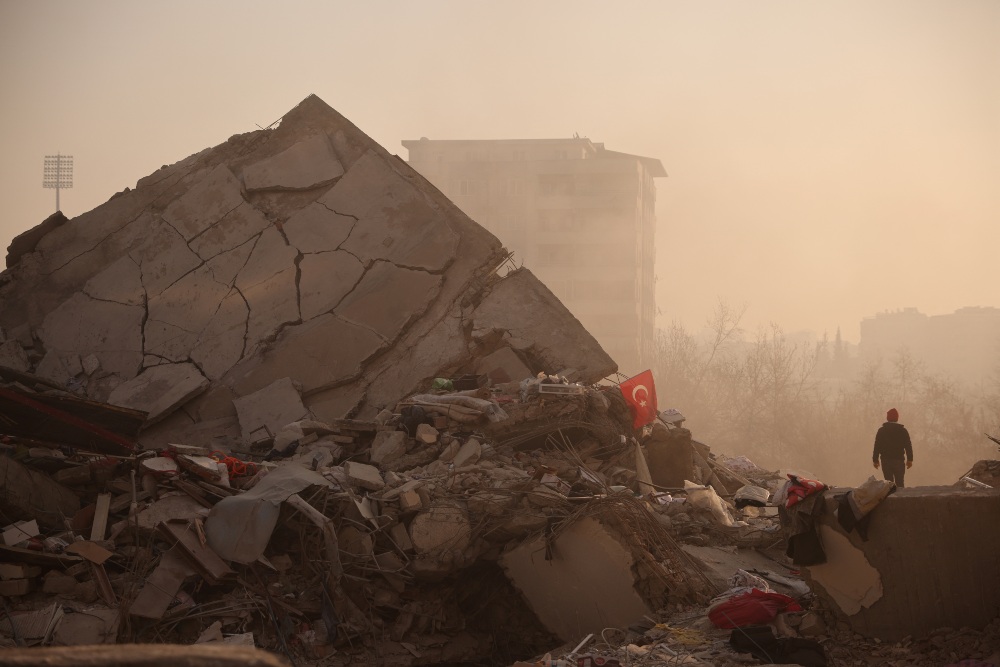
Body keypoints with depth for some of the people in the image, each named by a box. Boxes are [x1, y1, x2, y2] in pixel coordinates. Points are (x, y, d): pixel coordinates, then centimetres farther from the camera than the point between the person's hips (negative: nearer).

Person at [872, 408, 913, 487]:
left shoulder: (881, 431, 1)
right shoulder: (903, 430, 1)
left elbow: (877, 446, 0)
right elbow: (908, 446, 1)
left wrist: (875, 460, 6)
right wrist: (909, 460, 6)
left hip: (886, 461, 0)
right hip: (899, 460, 0)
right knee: (899, 483, 5)